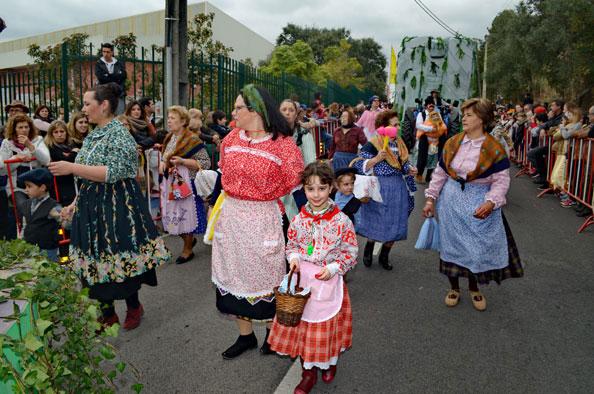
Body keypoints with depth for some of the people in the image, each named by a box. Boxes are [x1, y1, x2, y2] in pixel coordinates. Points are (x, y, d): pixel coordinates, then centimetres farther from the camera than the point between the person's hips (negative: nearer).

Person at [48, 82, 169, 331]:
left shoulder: (119, 135, -12)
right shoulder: (93, 136, 14)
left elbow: (113, 173, -24)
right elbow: (90, 179, 19)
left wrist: (73, 168, -24)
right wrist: (75, 204, 14)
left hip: (116, 207, -8)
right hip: (92, 207, 8)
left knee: (121, 260, 3)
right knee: (96, 260, 12)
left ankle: (134, 306, 26)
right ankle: (107, 314, 26)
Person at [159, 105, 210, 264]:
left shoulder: (192, 140, -13)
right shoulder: (169, 138, 11)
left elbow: (206, 163, -16)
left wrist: (183, 161, -23)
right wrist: (162, 163, 3)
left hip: (186, 184, -7)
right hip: (170, 183, 8)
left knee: (185, 214, 2)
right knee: (172, 215, 11)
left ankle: (188, 250, 20)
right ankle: (189, 239, 35)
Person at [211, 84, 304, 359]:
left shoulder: (282, 143, -11)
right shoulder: (232, 138, 6)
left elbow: (295, 186, -8)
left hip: (263, 219, -6)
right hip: (230, 216, 6)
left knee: (265, 274, 7)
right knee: (235, 273, 13)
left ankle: (272, 330, 33)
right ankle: (245, 336, 31)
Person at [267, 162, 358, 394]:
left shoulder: (341, 221, -12)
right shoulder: (298, 220, -4)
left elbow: (351, 252, -5)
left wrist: (333, 268, -17)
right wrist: (293, 258, -10)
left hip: (329, 282, -2)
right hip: (303, 281, 2)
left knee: (328, 324, 13)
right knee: (303, 324, 10)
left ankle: (330, 362, 44)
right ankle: (308, 372, 31)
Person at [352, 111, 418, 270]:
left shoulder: (400, 144, 10)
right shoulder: (372, 145, -12)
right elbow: (360, 167, -16)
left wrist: (410, 170, 2)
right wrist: (377, 159, -28)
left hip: (398, 189, 7)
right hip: (379, 190, -6)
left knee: (395, 225, 11)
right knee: (377, 223, 2)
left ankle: (384, 256, 31)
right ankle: (368, 251, 31)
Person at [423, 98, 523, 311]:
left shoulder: (494, 148, -7)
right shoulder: (452, 143, 3)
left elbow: (501, 181, -9)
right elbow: (440, 173, 8)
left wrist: (490, 202, -26)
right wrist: (430, 199, 4)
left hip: (479, 203, -3)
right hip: (451, 200, 3)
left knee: (478, 245, 1)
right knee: (451, 243, 9)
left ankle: (474, 287, 30)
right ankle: (454, 287, 30)